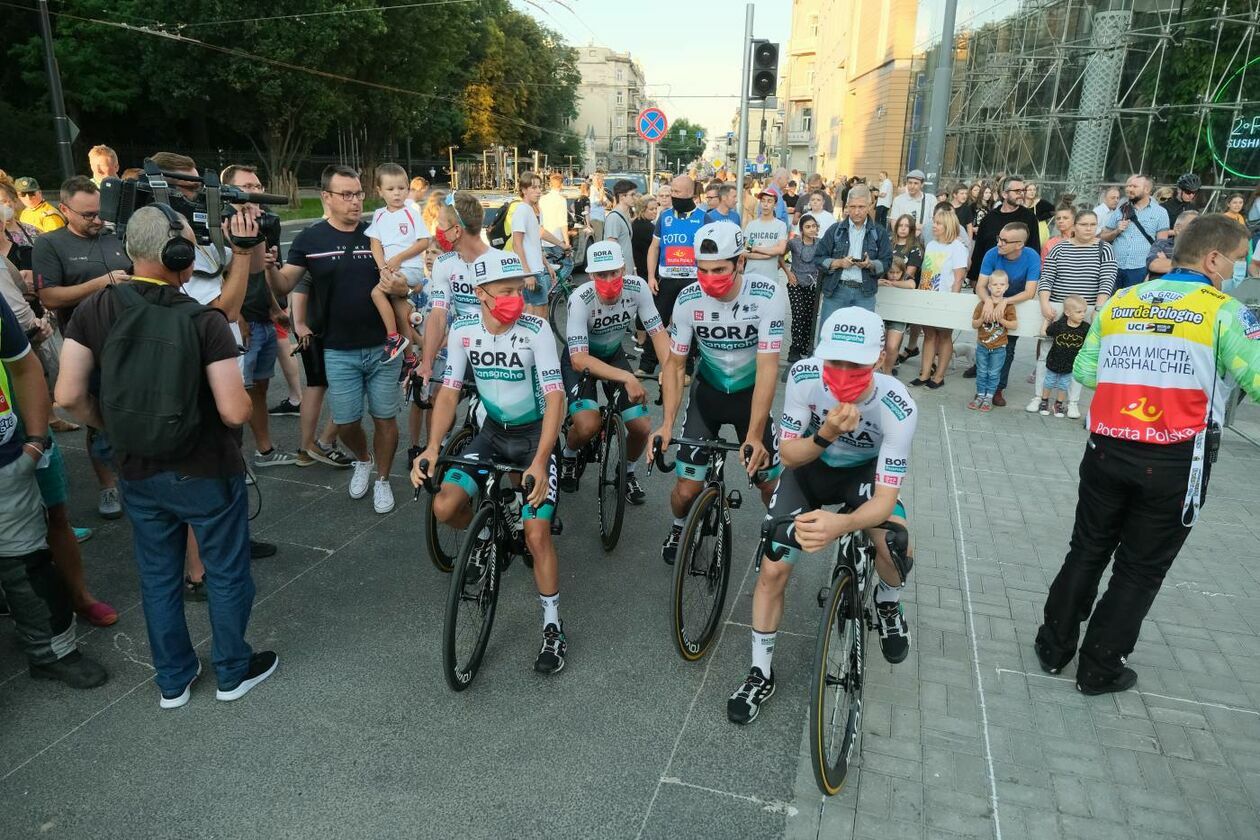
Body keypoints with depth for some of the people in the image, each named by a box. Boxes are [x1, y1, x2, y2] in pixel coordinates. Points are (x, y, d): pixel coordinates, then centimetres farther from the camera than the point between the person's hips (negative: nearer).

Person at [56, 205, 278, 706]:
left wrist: (117, 429, 9)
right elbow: (235, 413, -24)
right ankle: (233, 672, 32)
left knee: (157, 578, 20)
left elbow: (69, 396, -8)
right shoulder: (205, 320, -21)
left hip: (138, 473, 4)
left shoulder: (93, 311, -8)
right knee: (226, 574, 15)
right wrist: (242, 397, -1)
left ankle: (173, 681, 36)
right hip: (207, 472, -4)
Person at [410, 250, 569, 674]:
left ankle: (553, 628, 5)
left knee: (536, 534, -14)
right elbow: (449, 391, -9)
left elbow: (554, 397, -26)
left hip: (534, 435, -4)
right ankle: (484, 535, 21)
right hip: (492, 432, 4)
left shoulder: (536, 329, -22)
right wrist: (432, 448, -24)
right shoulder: (463, 329, -10)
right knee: (444, 506, -15)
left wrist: (539, 463, -36)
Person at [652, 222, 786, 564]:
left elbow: (767, 367, -27)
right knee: (687, 490, -5)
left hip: (750, 393, 0)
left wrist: (755, 435, -33)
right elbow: (674, 364, -11)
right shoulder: (689, 299, -20)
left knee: (773, 485, -3)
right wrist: (667, 424, -23)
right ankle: (679, 527, 30)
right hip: (707, 393, 1)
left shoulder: (769, 295, -26)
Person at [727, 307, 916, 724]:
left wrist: (839, 525, -55)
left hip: (864, 473, -1)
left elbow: (885, 498, -34)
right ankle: (761, 674, 13)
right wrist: (826, 434, -42)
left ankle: (887, 604, 12)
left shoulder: (898, 407, -33)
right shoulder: (804, 376, -30)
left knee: (897, 548, -27)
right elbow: (789, 456, -20)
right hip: (809, 469, 1)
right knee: (773, 569, -8)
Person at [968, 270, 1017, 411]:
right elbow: (974, 325, -1)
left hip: (999, 348, -2)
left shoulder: (1008, 305, -6)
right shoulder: (982, 304, -3)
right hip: (982, 345, 2)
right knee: (981, 373, 11)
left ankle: (988, 398, 17)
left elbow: (1014, 325, -9)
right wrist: (982, 319, -19)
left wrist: (1001, 319, -22)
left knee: (994, 374, 7)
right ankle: (980, 396, 23)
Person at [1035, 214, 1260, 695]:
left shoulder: (1118, 304, 6)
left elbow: (1083, 372, 10)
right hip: (1174, 465, -4)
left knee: (1087, 551, 19)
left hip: (1107, 452, 4)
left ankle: (1054, 647, 29)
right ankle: (1099, 670, 22)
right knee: (1140, 570, 11)